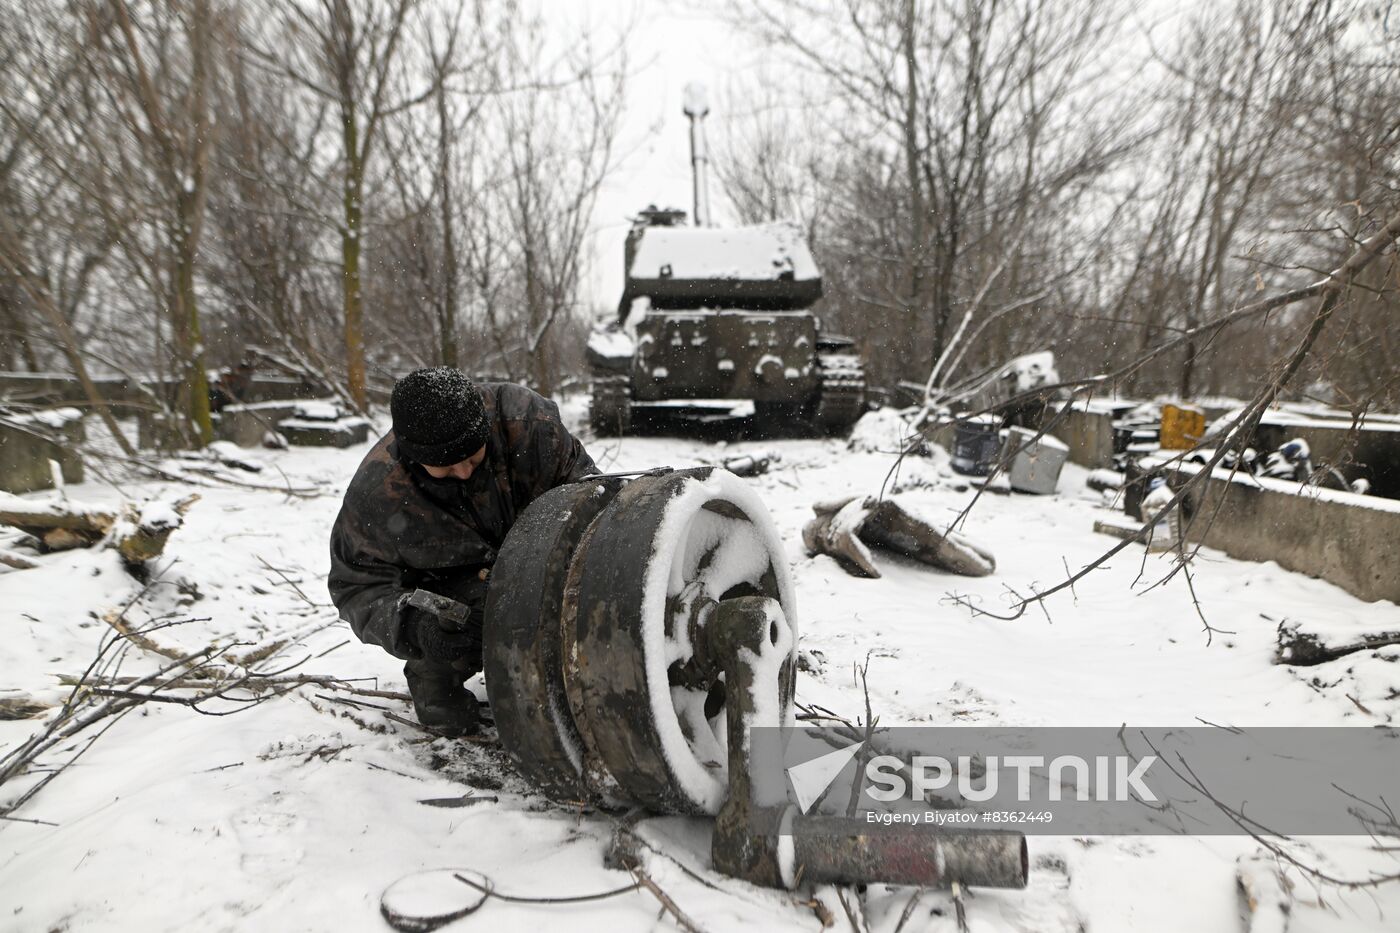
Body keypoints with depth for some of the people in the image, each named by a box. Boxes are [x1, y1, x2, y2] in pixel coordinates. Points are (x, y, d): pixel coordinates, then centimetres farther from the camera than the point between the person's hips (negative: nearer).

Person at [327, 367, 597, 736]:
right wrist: (411, 623, -36)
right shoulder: (377, 492, -25)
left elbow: (577, 474, -5)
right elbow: (357, 585, -15)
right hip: (442, 592, -2)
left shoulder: (524, 418, -23)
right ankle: (435, 677, 8)